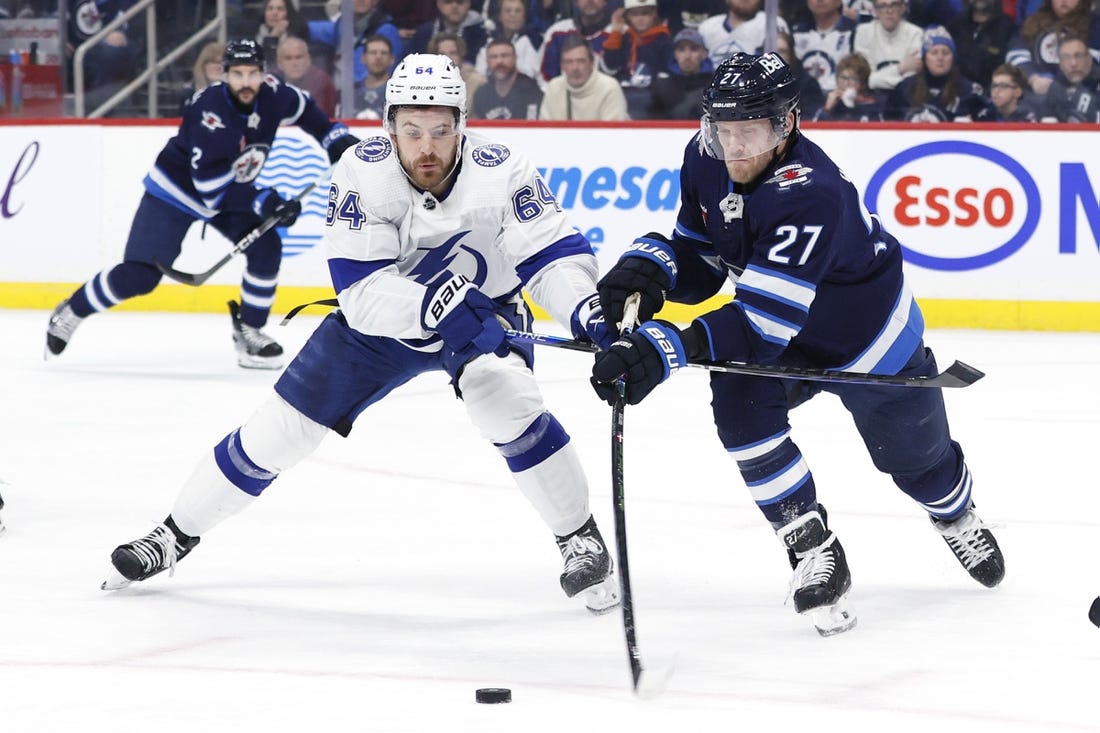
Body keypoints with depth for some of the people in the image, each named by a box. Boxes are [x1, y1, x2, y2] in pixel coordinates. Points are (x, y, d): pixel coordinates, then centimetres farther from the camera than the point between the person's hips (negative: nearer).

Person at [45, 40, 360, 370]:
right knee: (139, 276, -12)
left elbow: (303, 110, 9)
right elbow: (212, 187, -34)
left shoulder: (271, 95, -16)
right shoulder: (209, 112, -35)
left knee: (266, 247, -13)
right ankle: (69, 313, 8)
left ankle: (248, 333, 2)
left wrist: (337, 138, -1)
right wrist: (265, 203, -37)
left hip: (233, 191, 6)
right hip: (175, 191, -6)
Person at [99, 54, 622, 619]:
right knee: (283, 426, -1)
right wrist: (434, 307, -48)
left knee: (504, 400, -31)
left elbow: (554, 254, -24)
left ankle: (581, 540, -13)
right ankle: (177, 534, 19)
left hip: (484, 311, -1)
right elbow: (361, 290, -31)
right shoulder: (361, 173, -26)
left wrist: (592, 312, -45)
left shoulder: (500, 173, -27)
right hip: (380, 319, 1)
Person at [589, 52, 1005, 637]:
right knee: (739, 406, -25)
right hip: (786, 338, 5)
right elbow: (700, 260, -6)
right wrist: (650, 266, -29)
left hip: (870, 336, -5)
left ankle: (957, 518, 53)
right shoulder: (706, 160, -19)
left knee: (915, 456, 15)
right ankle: (814, 552, -10)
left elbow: (764, 321, -48)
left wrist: (667, 348, -59)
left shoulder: (810, 193, -43)